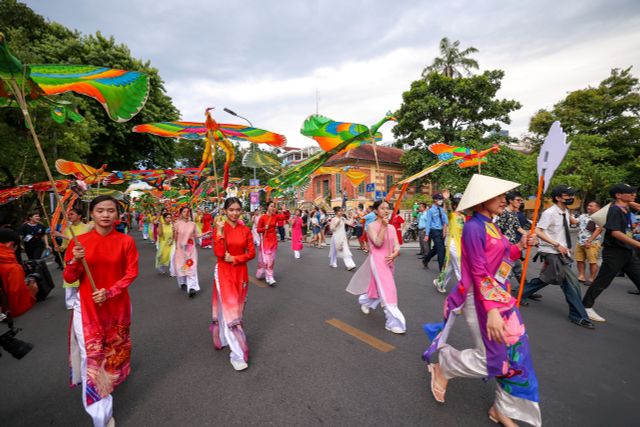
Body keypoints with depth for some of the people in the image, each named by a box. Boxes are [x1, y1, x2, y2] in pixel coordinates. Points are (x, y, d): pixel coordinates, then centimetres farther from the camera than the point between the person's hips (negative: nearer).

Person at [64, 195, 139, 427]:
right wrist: (75, 261, -24)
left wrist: (109, 292, -19)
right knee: (92, 355, 1)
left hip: (117, 305, 1)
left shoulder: (126, 241, -10)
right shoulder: (79, 241, -7)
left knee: (115, 346, 21)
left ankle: (114, 376, 53)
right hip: (88, 306, 0)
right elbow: (69, 279, -5)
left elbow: (131, 273, -7)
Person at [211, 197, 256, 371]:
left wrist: (235, 259, -13)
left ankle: (224, 336, 43)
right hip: (224, 273, -4)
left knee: (237, 308, 16)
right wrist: (220, 231, -24)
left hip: (241, 272, 4)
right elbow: (219, 253, -19)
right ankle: (238, 354, 6)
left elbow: (252, 253, 0)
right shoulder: (219, 228, -8)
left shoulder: (245, 230, 1)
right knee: (229, 310, -3)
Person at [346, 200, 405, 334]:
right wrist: (383, 227, -22)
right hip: (377, 260, -6)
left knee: (378, 287, 19)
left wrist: (394, 254, -17)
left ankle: (364, 301, 48)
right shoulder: (372, 226, -9)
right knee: (387, 290, -9)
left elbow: (396, 245, 4)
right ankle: (394, 322, 0)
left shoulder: (391, 227, 7)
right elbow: (378, 243, -20)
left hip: (388, 261, 7)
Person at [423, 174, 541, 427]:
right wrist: (491, 310, -26)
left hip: (501, 296, 9)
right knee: (489, 359, -2)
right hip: (482, 298, -9)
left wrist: (520, 246, 4)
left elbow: (500, 258, 14)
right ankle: (441, 359, 23)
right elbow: (479, 272, -23)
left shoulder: (490, 226, 9)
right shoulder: (474, 227, -19)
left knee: (515, 353, 14)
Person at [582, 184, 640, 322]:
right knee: (602, 282, -2)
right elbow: (615, 232, -23)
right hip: (614, 252, -8)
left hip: (628, 252, 9)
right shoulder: (615, 210, -15)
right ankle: (586, 307, 9)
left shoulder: (626, 208, 9)